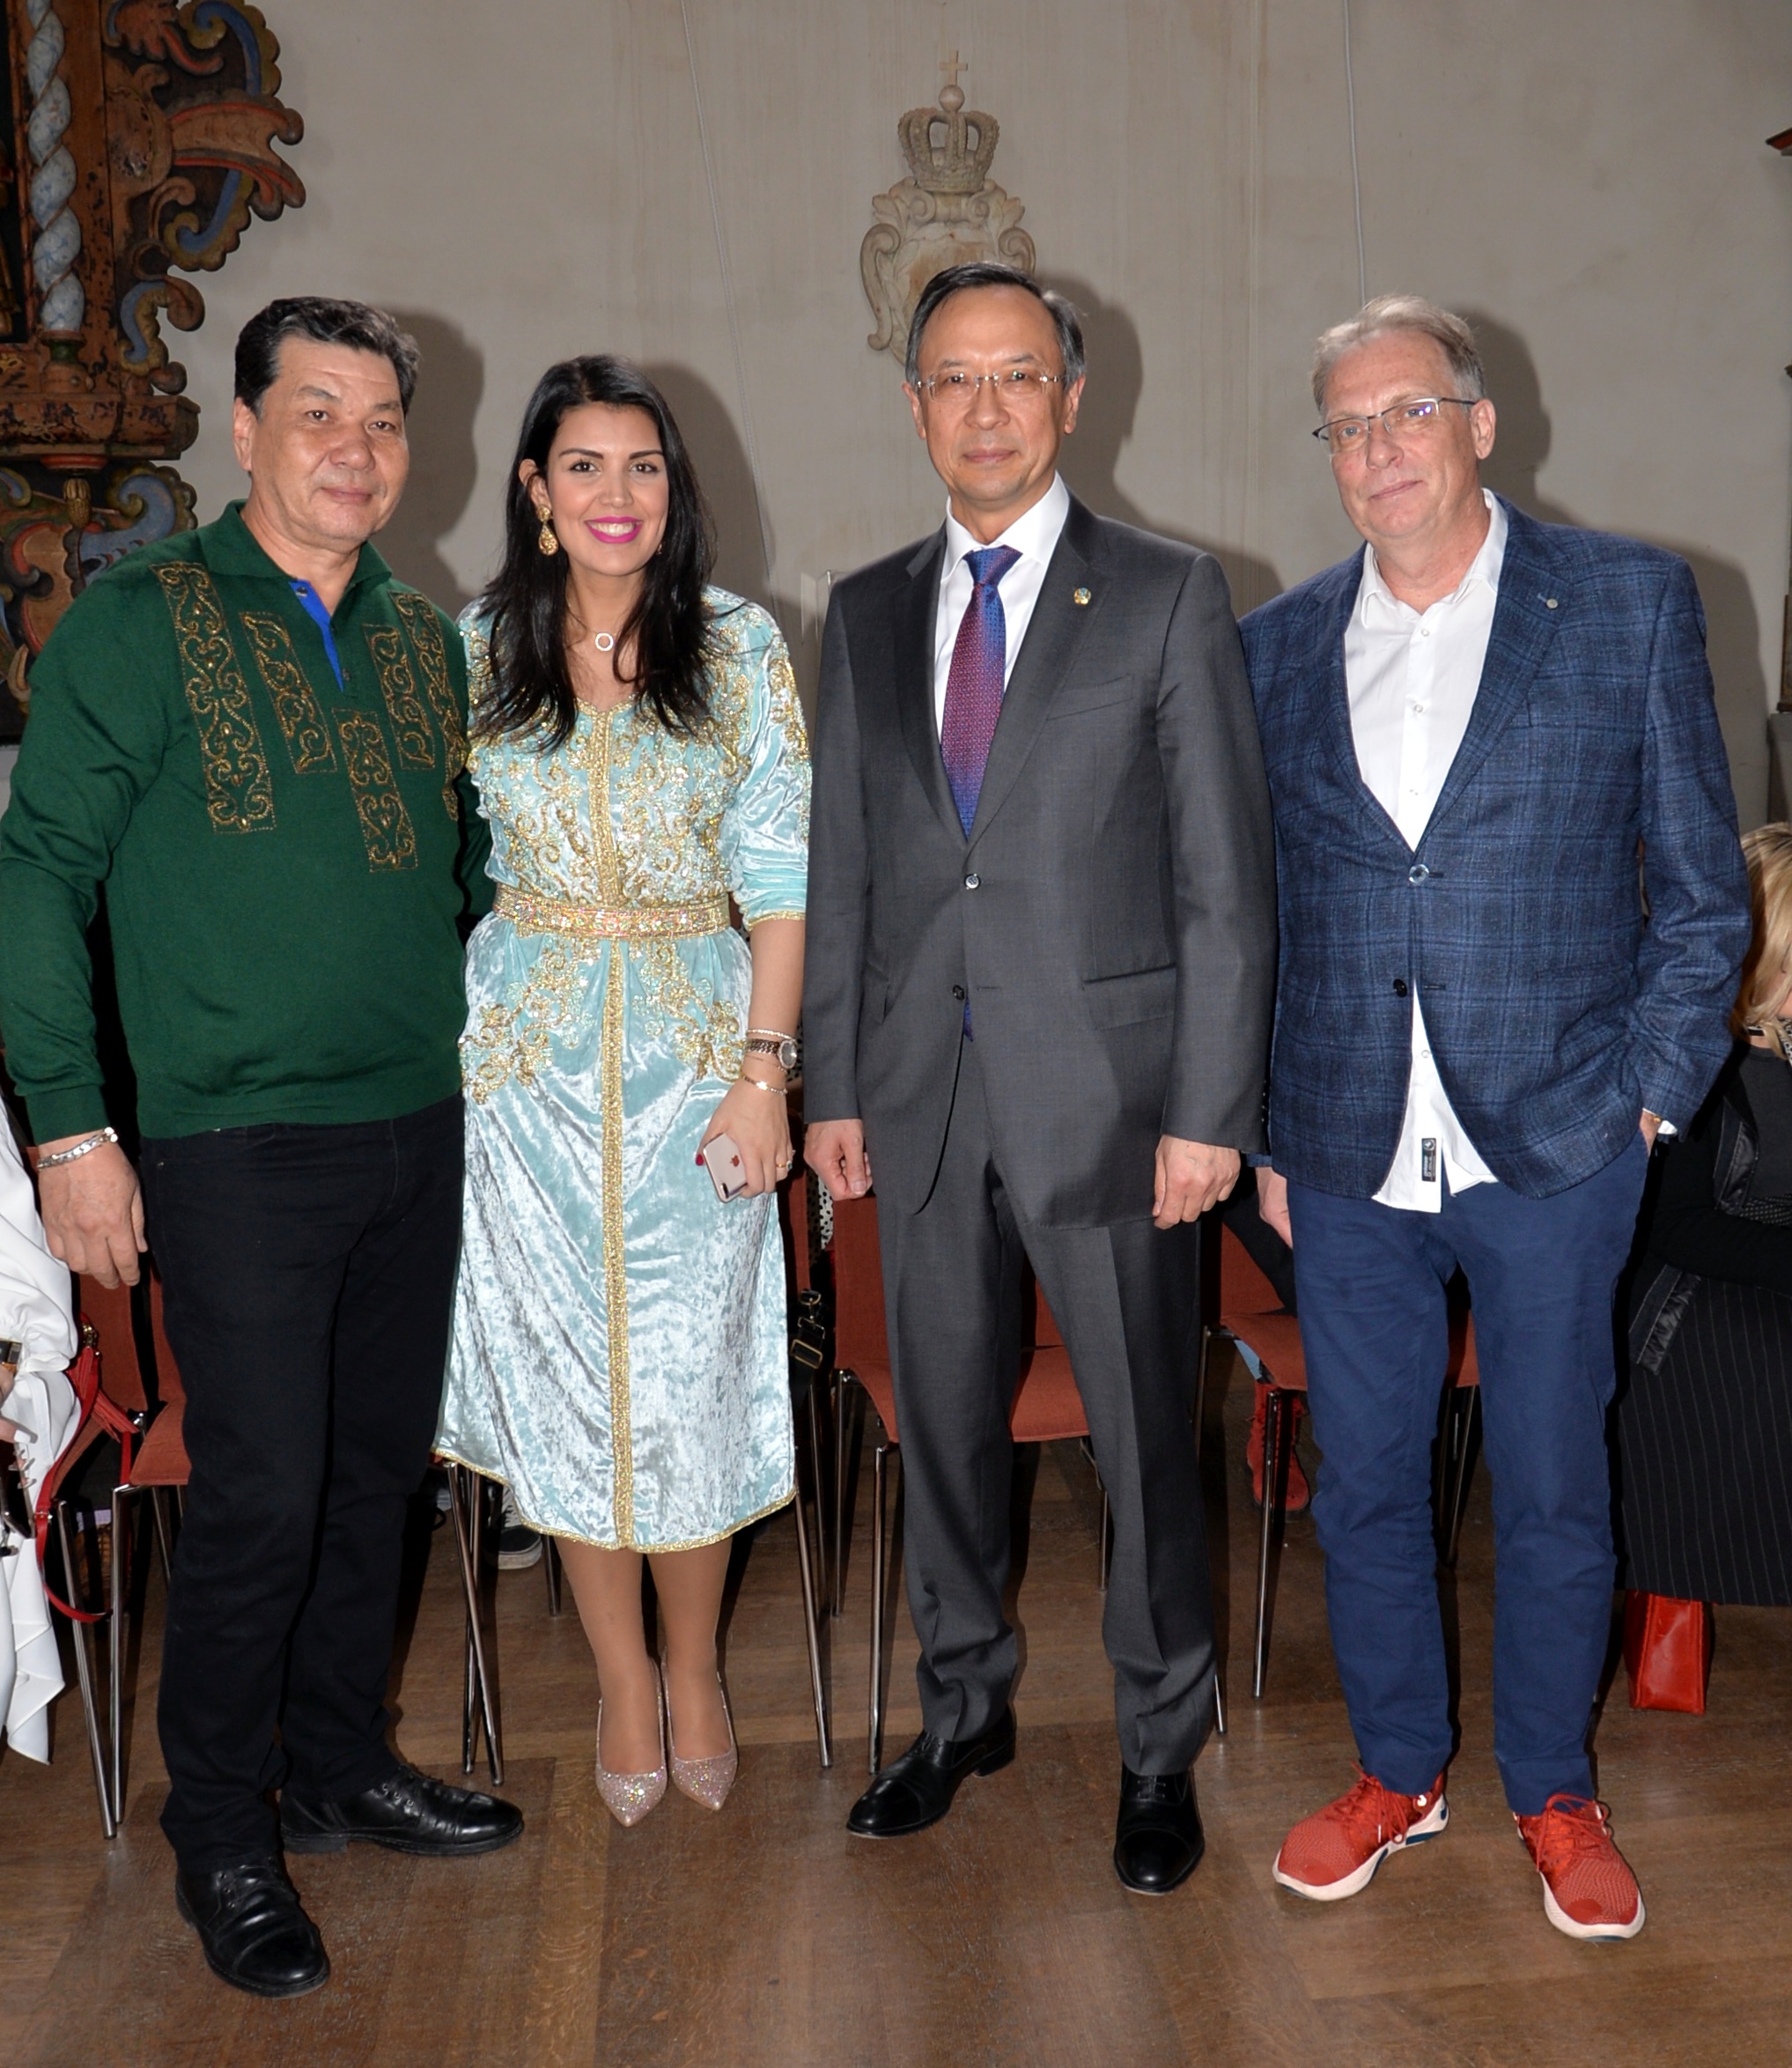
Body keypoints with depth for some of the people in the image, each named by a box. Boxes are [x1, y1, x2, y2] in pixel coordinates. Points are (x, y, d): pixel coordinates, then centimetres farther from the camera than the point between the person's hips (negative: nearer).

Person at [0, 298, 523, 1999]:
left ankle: (340, 1766, 35)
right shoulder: (139, 626, -4)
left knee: (379, 1471, 14)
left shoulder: (423, 641, 11)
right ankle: (220, 1834, 22)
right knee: (260, 1499, -1)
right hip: (238, 1144, -5)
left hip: (417, 1129, 5)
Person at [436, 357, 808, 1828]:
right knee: (560, 1374, 8)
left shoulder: (739, 646, 1)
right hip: (526, 1047, 2)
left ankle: (696, 1668, 27)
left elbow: (780, 870, -1)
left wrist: (764, 1066, -8)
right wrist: (439, 1052, 3)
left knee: (689, 1370, 2)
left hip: (693, 1043, -1)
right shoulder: (476, 651, 5)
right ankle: (623, 1677, 29)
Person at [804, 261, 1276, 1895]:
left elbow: (1225, 879, -5)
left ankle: (1161, 1749, 29)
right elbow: (840, 871, 11)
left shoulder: (1170, 597, -1)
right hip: (921, 1087, 4)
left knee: (1146, 1438, 7)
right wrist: (832, 1085, 6)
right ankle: (966, 1708, 37)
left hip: (1104, 1083, -3)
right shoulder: (867, 615, 11)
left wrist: (1210, 1110, -11)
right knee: (944, 1420, 16)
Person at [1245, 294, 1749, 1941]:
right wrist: (1259, 1130, 6)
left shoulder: (1631, 603, -1)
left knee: (1554, 1492, 11)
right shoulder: (1278, 646, 6)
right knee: (1364, 1485, 13)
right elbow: (1251, 912, 9)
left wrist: (1652, 1095, -3)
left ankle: (1555, 1793, 34)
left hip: (1554, 1144, -2)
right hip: (1349, 1156, 3)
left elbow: (1701, 882, 2)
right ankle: (1399, 1774, 35)